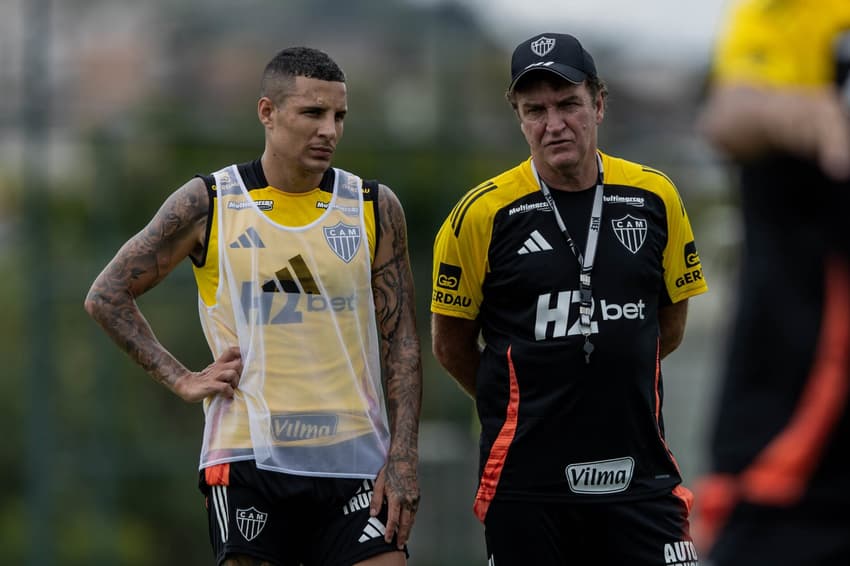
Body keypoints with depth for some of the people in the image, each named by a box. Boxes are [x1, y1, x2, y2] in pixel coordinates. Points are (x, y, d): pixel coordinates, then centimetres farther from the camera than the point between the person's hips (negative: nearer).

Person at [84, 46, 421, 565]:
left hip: (355, 461, 1)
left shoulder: (374, 209, 6)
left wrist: (403, 458, -3)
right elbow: (108, 296, 8)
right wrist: (182, 380, -2)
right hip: (249, 459, -1)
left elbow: (401, 343, 6)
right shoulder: (208, 205, 1)